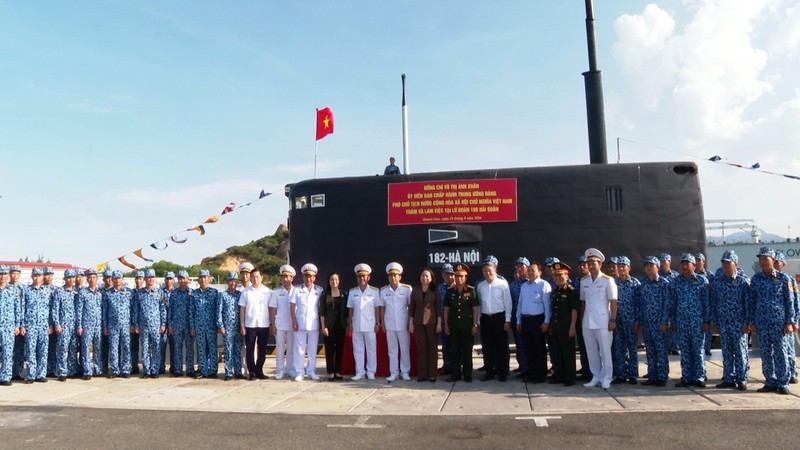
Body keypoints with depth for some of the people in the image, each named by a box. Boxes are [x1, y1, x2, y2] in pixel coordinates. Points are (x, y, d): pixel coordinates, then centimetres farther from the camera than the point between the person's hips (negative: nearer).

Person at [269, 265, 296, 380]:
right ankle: (280, 370, 12)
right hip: (279, 325, -1)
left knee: (291, 348, 7)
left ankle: (290, 370, 16)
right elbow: (272, 310, 1)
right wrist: (272, 325, -5)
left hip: (292, 325, 1)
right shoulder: (276, 292, 3)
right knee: (280, 349, 5)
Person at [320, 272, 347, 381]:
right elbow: (322, 312, -2)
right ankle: (330, 372, 6)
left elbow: (346, 311, 9)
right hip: (329, 325, -2)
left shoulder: (344, 294, 8)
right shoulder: (325, 294, 1)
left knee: (340, 348, 5)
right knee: (329, 348, 0)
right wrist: (323, 326, -8)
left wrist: (348, 325, 4)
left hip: (340, 324, 2)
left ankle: (338, 372, 14)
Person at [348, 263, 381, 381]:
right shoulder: (352, 292, 7)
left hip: (370, 325, -2)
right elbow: (350, 309, 9)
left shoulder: (374, 291, 1)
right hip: (356, 325, 2)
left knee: (371, 348, 2)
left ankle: (371, 372, 11)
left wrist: (377, 323, -3)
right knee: (358, 349, 6)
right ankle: (360, 372, 13)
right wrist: (349, 324, 4)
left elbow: (377, 308, 1)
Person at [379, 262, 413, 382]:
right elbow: (382, 307, 10)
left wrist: (411, 322, -2)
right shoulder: (383, 290, 4)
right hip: (389, 325, 2)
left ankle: (405, 372, 14)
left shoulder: (407, 289, -4)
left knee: (405, 349, 4)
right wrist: (382, 323, 7)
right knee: (392, 349, 8)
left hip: (403, 324, -2)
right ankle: (394, 372, 15)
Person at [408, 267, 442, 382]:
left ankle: (432, 374, 9)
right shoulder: (415, 291, 7)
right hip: (418, 323, 2)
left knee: (432, 348, 3)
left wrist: (439, 323, -7)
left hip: (432, 322, -2)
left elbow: (439, 307, -1)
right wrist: (410, 323, 3)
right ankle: (421, 374, 9)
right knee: (421, 348, 4)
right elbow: (411, 308, 8)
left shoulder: (435, 291, 2)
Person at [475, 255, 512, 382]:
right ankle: (489, 372, 21)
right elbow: (478, 304, 10)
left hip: (499, 318, -4)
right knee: (487, 347, 10)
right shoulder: (480, 286, 7)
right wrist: (478, 321, 8)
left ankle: (502, 373, 15)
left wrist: (507, 320, -7)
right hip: (485, 318, 4)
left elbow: (508, 303, -4)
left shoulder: (503, 284, -6)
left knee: (501, 347, 4)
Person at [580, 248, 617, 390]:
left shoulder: (607, 280, -5)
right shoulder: (584, 281, 8)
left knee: (605, 351, 2)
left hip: (602, 322, -5)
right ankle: (596, 377, 21)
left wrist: (613, 320, -10)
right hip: (587, 322, 5)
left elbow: (613, 302, -6)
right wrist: (581, 319, 9)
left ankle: (606, 379, 13)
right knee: (591, 351, 10)